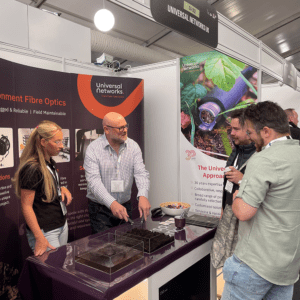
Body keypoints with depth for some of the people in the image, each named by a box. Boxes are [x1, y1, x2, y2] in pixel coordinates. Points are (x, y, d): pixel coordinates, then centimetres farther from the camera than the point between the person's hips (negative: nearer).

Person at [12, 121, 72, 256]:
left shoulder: (50, 163, 7)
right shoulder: (31, 169, -20)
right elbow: (26, 207, -20)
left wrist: (62, 189, 0)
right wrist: (40, 238, -22)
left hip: (62, 224, 8)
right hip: (45, 231, -8)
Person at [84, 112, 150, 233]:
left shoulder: (133, 146, -1)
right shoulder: (93, 149, -12)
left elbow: (141, 173, -8)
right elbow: (94, 181, -21)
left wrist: (143, 196, -28)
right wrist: (112, 203, -34)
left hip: (125, 206, 4)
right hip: (100, 209, -3)